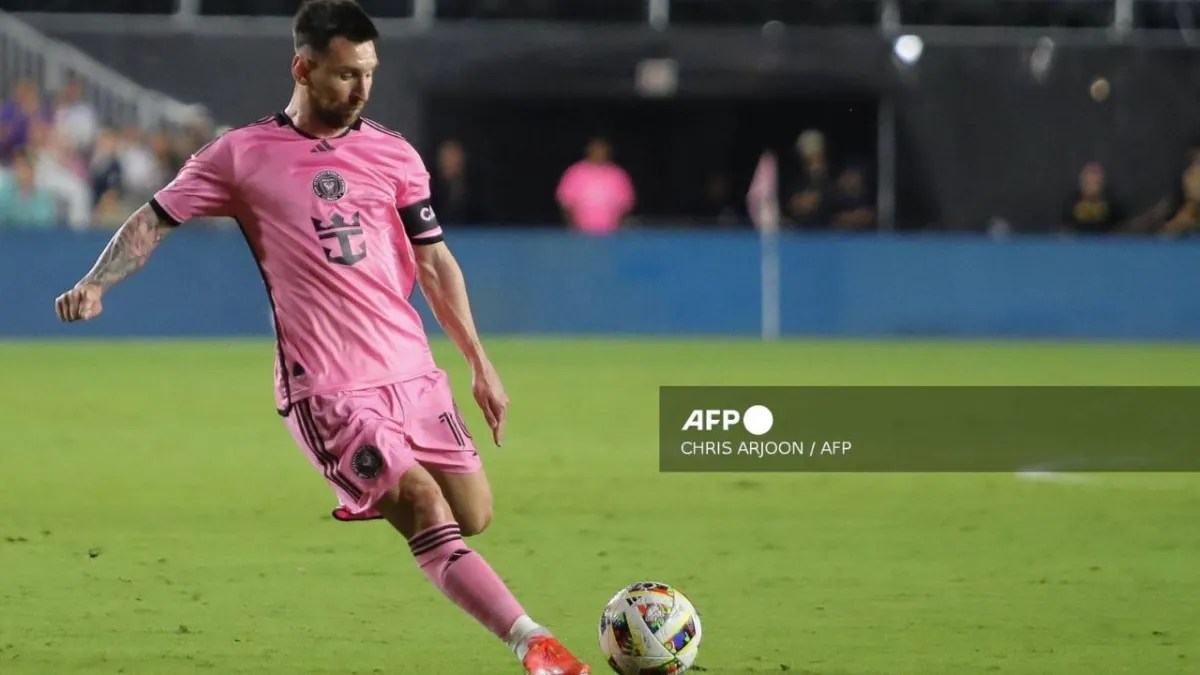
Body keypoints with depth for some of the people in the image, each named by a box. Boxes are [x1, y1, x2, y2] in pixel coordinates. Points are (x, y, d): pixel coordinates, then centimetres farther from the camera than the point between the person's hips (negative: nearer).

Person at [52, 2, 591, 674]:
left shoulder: (394, 154, 10)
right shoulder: (243, 154, 0)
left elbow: (435, 263, 15)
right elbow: (155, 221, 5)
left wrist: (482, 365, 14)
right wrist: (95, 284, -12)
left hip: (413, 372, 5)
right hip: (327, 387, -5)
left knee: (474, 516, 3)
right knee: (428, 511, -19)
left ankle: (369, 499, 31)